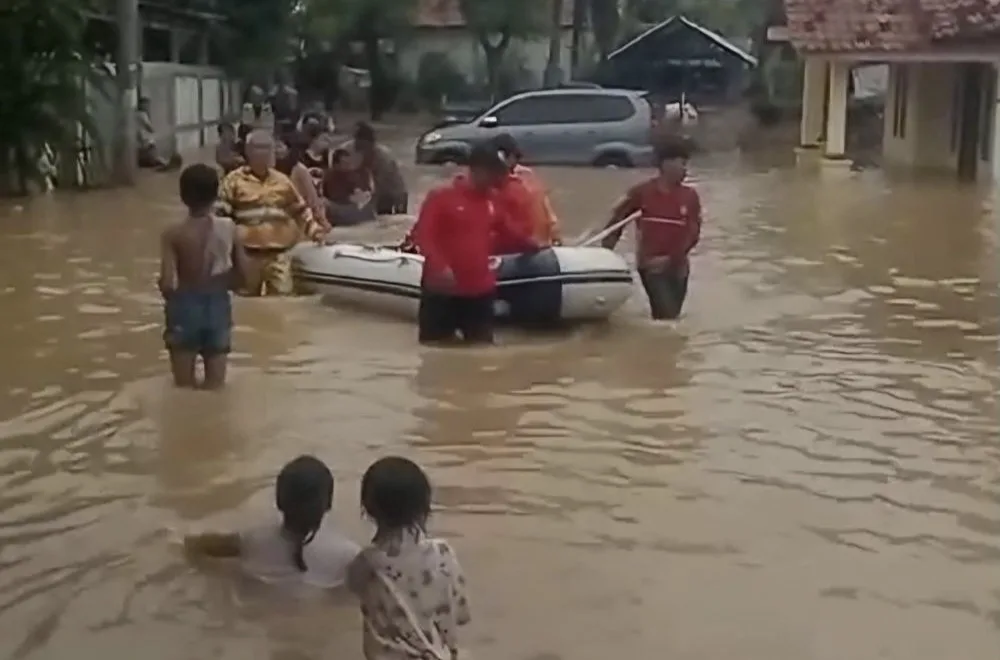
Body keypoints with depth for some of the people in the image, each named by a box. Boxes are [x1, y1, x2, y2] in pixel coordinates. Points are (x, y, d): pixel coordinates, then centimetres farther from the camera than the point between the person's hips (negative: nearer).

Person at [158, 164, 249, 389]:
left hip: (185, 306, -2)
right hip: (218, 305, 2)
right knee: (215, 385, 15)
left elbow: (166, 282, -20)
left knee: (184, 386, 13)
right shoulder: (228, 229, -9)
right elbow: (242, 269, -2)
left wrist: (173, 298, 2)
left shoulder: (173, 234, -16)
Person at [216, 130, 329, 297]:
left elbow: (300, 210, 19)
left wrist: (314, 229, 7)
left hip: (278, 255, 3)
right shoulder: (235, 180, -1)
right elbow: (221, 214, -3)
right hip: (246, 255, -2)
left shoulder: (282, 181, 12)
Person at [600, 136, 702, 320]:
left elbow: (692, 233, -2)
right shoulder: (642, 192, -5)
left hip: (677, 268, 4)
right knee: (667, 316, -16)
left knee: (673, 317, 11)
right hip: (651, 266, -4)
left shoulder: (690, 196, 1)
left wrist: (670, 259, -14)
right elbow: (617, 219, 5)